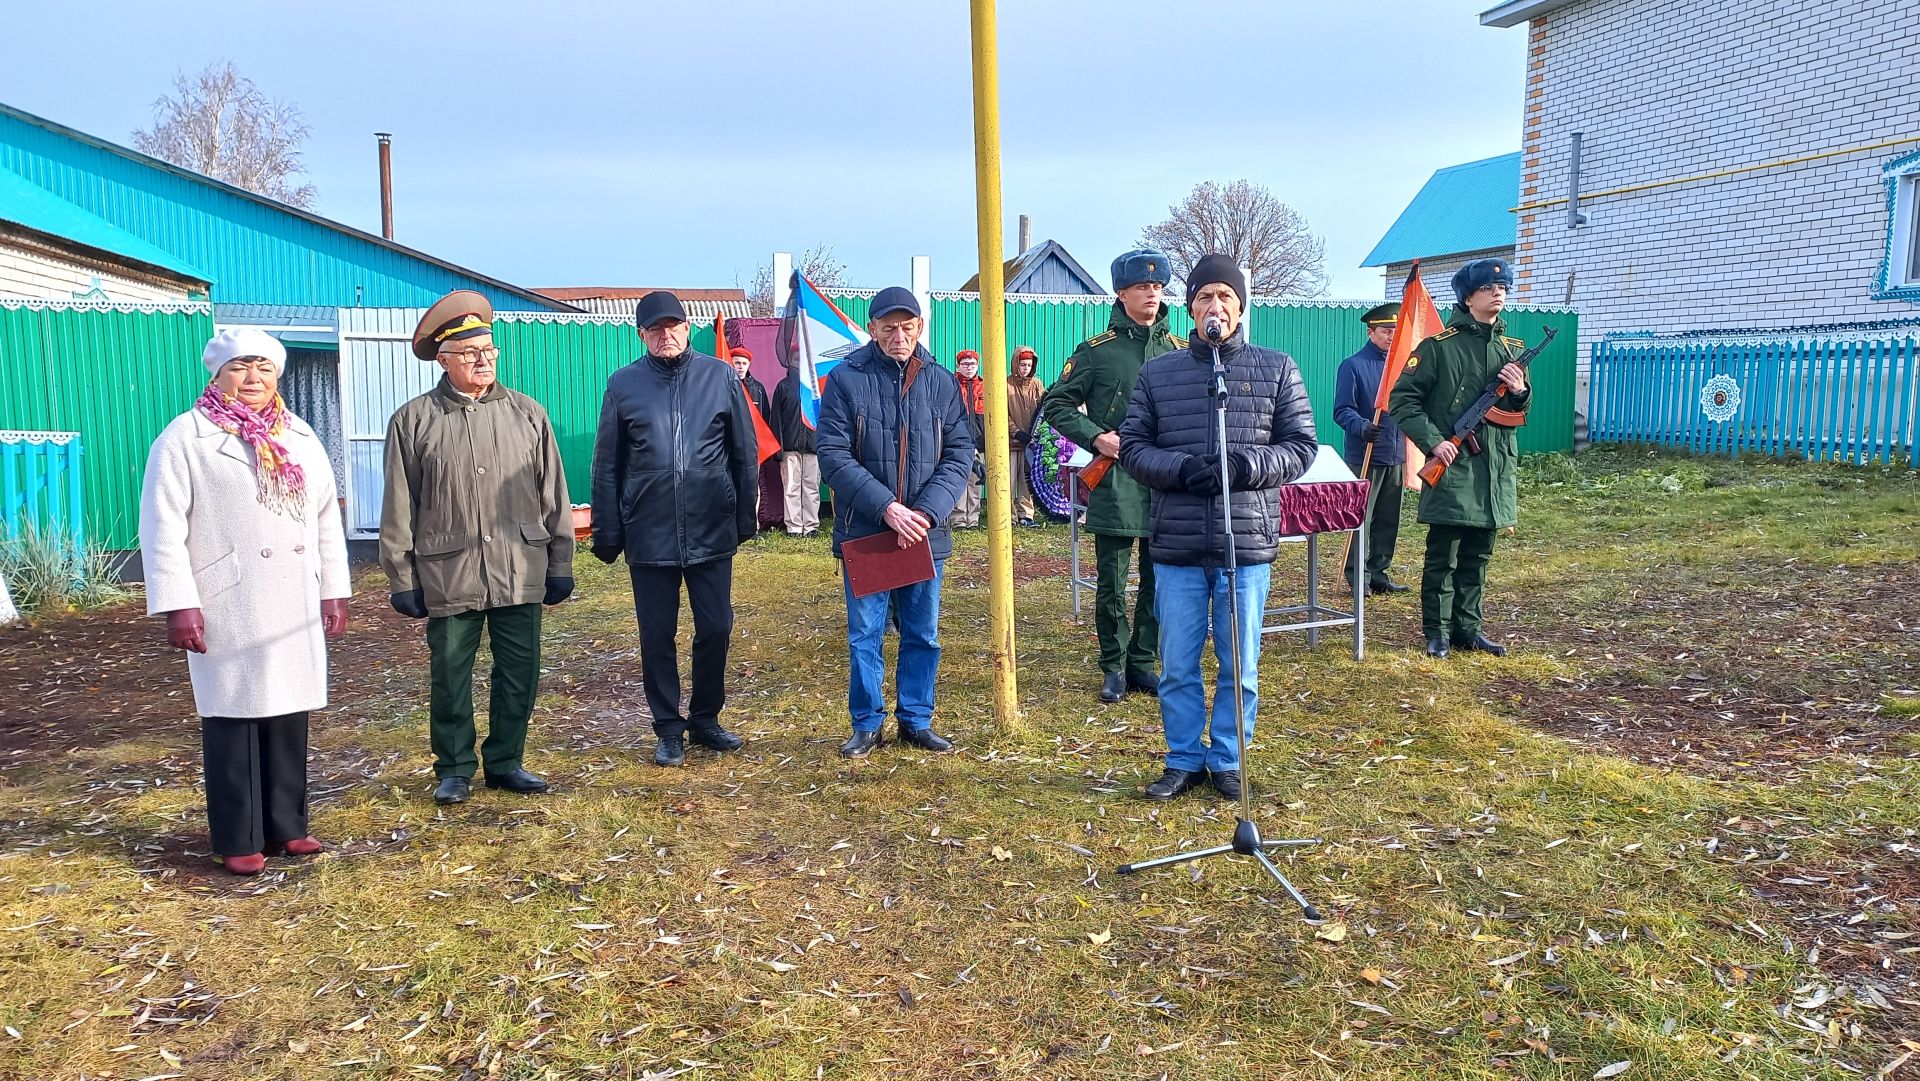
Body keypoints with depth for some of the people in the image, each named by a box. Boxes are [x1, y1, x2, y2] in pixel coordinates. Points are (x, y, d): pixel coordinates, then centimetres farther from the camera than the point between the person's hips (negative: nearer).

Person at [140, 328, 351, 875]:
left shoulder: (301, 439, 13)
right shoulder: (184, 438, -2)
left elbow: (326, 519, 15)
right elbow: (163, 528, -6)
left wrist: (334, 591, 10)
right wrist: (178, 605, -12)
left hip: (296, 607, 5)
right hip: (228, 610, -4)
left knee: (288, 716, 8)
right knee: (233, 719, 1)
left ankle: (285, 826, 19)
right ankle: (238, 840, 11)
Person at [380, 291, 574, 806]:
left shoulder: (528, 414, 5)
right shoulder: (412, 421, 0)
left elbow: (553, 495, 8)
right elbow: (399, 510, 2)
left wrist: (560, 564, 6)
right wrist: (402, 580, 1)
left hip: (521, 574, 2)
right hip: (448, 577, -2)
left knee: (519, 676, 9)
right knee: (450, 679, 9)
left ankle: (505, 763, 26)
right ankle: (454, 769, 25)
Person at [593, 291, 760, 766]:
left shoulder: (719, 376, 0)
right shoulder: (624, 384, 0)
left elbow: (745, 452, 5)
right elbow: (607, 465, 3)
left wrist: (745, 516, 5)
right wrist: (607, 532, 1)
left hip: (711, 531, 0)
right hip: (649, 536, 0)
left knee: (716, 629, 7)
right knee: (657, 637, 8)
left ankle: (705, 718, 27)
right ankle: (669, 730, 23)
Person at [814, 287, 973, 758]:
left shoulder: (942, 382, 3)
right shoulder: (845, 379, -5)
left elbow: (959, 454, 0)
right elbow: (834, 456, -10)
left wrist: (927, 512, -15)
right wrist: (886, 508, -19)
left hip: (926, 535, 2)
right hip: (863, 533, -2)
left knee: (923, 635, 11)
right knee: (864, 634, 6)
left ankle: (916, 720, 26)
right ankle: (868, 724, 21)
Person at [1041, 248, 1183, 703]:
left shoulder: (1179, 351, 11)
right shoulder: (1097, 350, 1)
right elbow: (1055, 404, 4)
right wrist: (1096, 437, -10)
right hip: (1115, 485, -3)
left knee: (1160, 580, 8)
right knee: (1111, 583, 2)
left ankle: (1143, 664, 21)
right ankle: (1114, 668, 15)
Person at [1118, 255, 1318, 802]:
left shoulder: (1277, 369, 5)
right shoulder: (1157, 373, 7)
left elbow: (1301, 446, 4)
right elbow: (1132, 446, 5)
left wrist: (1248, 465, -14)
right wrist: (1180, 468, -14)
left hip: (1248, 543, 0)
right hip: (1177, 546, 1)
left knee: (1240, 664, 9)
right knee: (1177, 664, 8)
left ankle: (1228, 760, 25)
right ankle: (1184, 760, 24)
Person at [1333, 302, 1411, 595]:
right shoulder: (1353, 365, -5)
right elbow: (1343, 410, -12)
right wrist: (1362, 427, -30)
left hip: (1396, 457, 6)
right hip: (1364, 457, -6)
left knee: (1389, 520, 10)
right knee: (1361, 519, -3)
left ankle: (1379, 574, 19)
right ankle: (1358, 578, 4)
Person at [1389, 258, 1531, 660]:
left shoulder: (1513, 350, 13)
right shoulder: (1439, 346, -6)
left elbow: (1519, 412, 20)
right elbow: (1401, 399, -7)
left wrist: (1520, 393, -4)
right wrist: (1433, 441, -16)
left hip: (1496, 470, 6)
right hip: (1452, 467, -6)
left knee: (1478, 556, 13)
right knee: (1443, 556, 0)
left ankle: (1468, 627, 23)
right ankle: (1437, 631, 10)